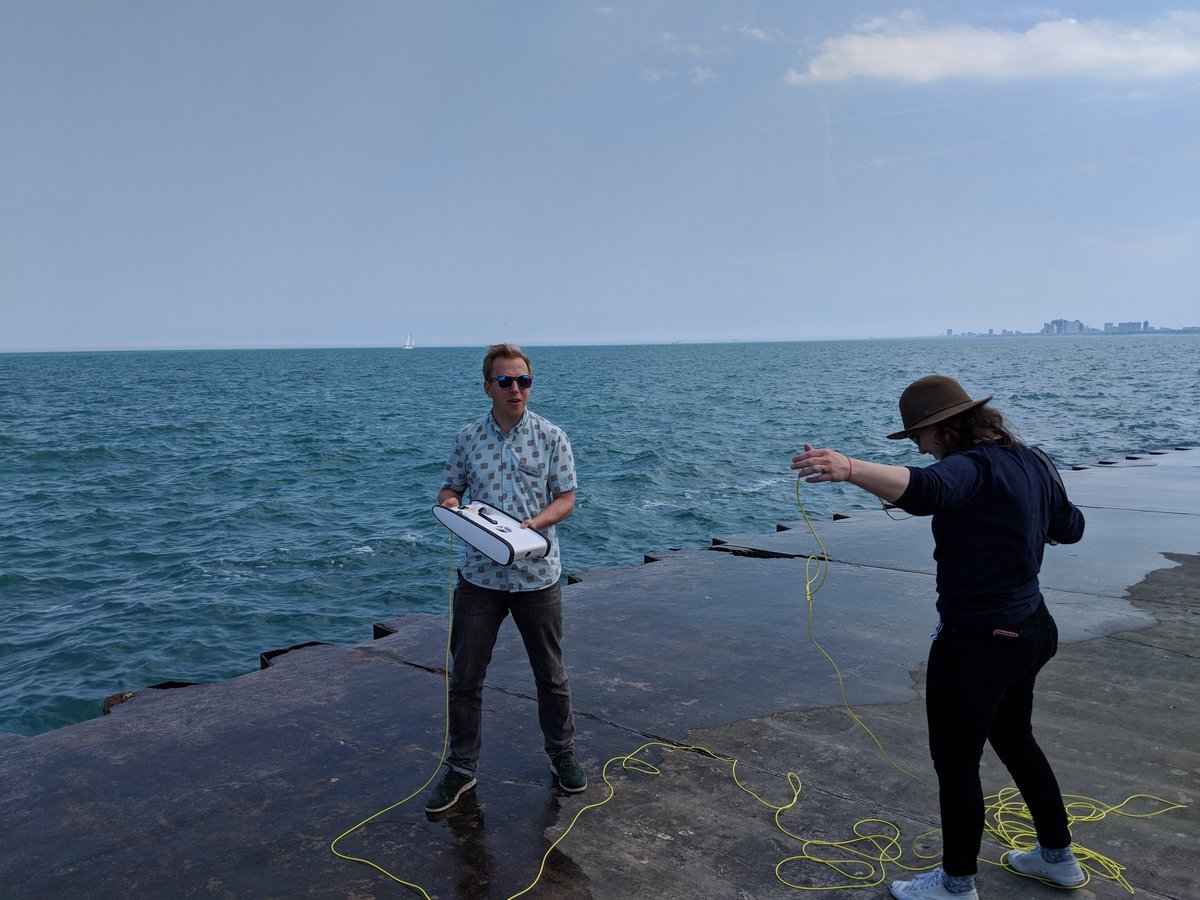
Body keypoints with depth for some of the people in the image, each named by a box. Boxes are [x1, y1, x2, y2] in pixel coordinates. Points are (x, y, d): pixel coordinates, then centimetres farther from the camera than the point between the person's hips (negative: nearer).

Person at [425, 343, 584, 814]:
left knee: (551, 674, 13)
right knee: (464, 677, 7)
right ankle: (460, 769, 23)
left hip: (537, 575, -1)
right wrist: (449, 503, -13)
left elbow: (566, 498, -2)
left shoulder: (551, 437, -3)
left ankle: (562, 754, 34)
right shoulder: (468, 438, 3)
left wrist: (533, 524, -21)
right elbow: (450, 488, 11)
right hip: (480, 575, 1)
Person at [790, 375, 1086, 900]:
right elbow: (1069, 527, 19)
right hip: (1030, 628, 10)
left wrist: (850, 469, -63)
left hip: (977, 641, -10)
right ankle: (1058, 858, 45)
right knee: (1014, 739, 29)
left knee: (955, 763, 8)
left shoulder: (972, 467, -25)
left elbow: (924, 490, -49)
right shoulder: (1032, 462, 5)